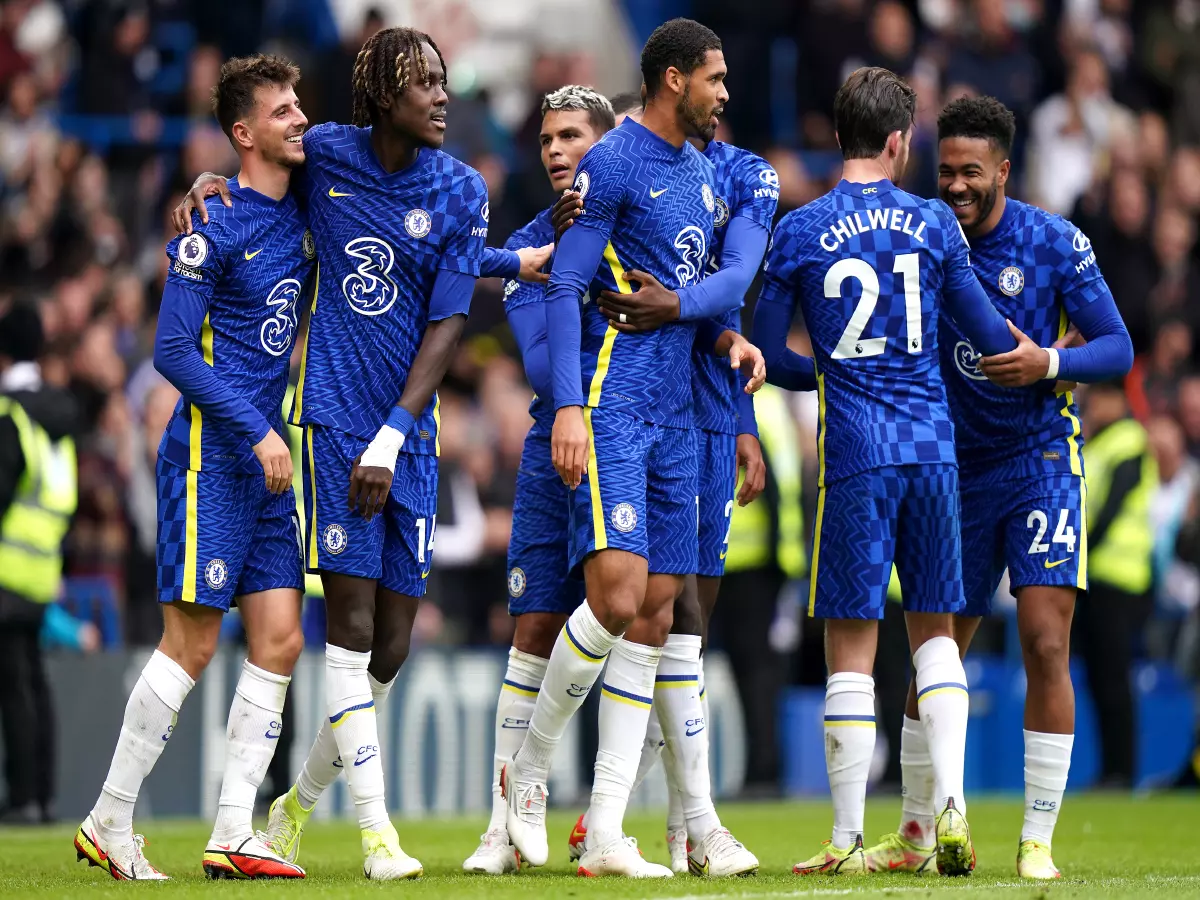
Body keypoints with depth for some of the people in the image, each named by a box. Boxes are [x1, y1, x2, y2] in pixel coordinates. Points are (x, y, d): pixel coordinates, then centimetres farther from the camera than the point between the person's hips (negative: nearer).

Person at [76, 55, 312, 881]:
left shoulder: (300, 215, 11)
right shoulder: (214, 227, -10)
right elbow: (173, 350, -14)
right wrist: (258, 430, -17)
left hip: (267, 461, 8)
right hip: (210, 454, -8)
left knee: (280, 640, 1)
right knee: (192, 644, -7)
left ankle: (233, 835, 2)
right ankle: (109, 824, 1)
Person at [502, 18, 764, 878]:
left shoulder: (703, 173, 17)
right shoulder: (612, 165, -9)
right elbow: (566, 288, -12)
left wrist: (728, 339, 6)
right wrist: (569, 406, -19)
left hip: (674, 416, 8)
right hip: (612, 409, -8)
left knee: (654, 615, 3)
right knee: (617, 591, -19)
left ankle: (606, 832, 4)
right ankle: (531, 768, 2)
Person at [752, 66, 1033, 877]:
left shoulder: (799, 232, 0)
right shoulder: (934, 224, 3)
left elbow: (768, 354, 4)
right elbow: (988, 333, 8)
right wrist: (1040, 360, 29)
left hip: (854, 453, -2)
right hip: (932, 445, 2)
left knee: (851, 649, 0)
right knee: (935, 630, 14)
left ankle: (848, 839, 1)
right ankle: (951, 802, -2)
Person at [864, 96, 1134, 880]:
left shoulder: (1055, 243, -8)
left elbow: (1118, 348, -6)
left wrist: (1048, 364, -23)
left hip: (1042, 460, -3)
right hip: (958, 467, 3)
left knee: (1046, 644, -14)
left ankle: (1038, 840, -7)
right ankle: (917, 833, 21)